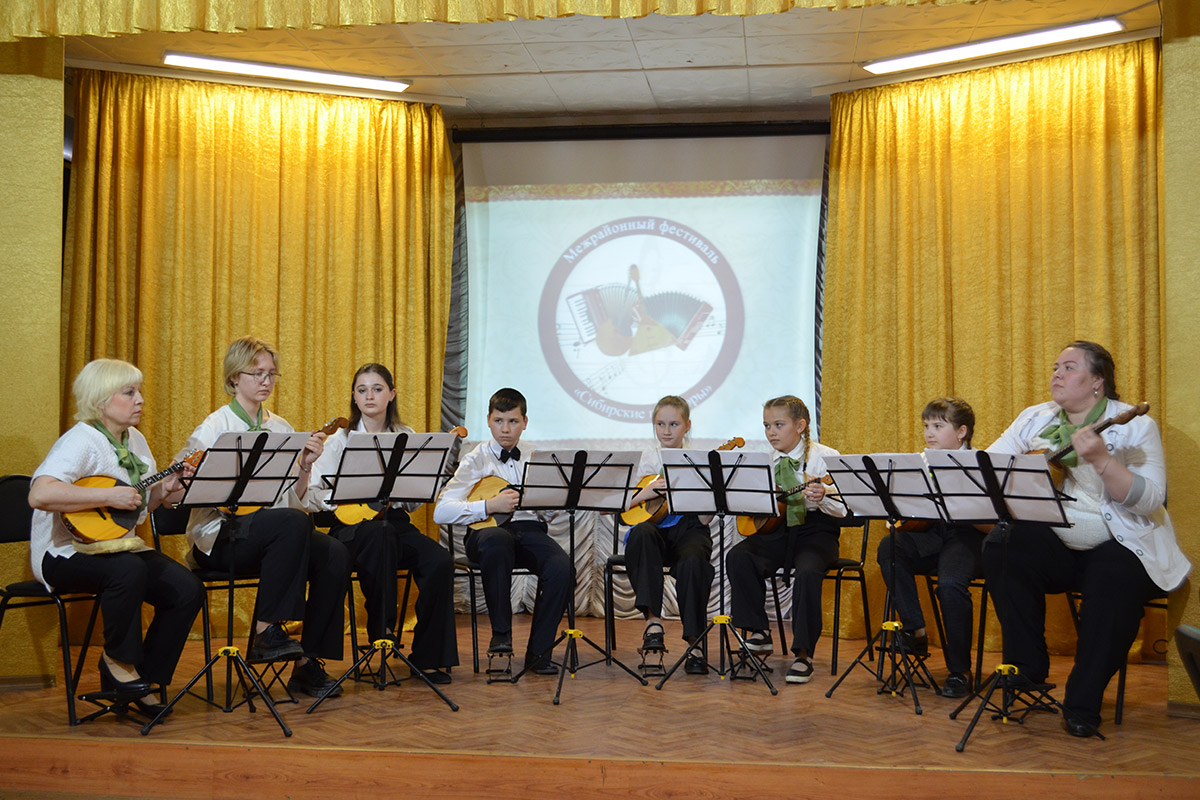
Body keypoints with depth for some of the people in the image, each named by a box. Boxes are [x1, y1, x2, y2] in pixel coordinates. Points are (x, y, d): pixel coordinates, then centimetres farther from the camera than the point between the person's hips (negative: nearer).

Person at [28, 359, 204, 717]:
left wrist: (166, 489, 0)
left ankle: (143, 679, 3)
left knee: (188, 589, -13)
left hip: (120, 546, 8)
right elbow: (40, 494, -33)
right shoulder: (82, 440, -16)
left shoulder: (135, 440, 12)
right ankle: (117, 660, -12)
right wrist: (108, 496, -32)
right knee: (128, 569, -38)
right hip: (67, 551, -8)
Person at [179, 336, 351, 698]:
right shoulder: (215, 428, -2)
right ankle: (266, 632, -25)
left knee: (334, 554, -23)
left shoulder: (281, 428, 15)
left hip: (273, 534, 6)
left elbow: (294, 500, 14)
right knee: (294, 522, -35)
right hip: (219, 538, -6)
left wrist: (305, 465, -4)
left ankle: (308, 662, -15)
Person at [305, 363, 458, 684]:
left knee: (440, 561, -24)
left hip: (396, 520, 3)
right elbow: (310, 492, -3)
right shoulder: (341, 439, 4)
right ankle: (382, 630, -25)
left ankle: (428, 656, -11)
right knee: (379, 535, -39)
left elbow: (418, 498, 9)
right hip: (352, 525, -3)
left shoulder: (406, 438, 12)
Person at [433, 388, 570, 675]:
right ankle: (501, 634, -27)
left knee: (562, 569, -29)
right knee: (497, 540, -40)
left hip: (530, 530, 3)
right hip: (487, 532, -3)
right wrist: (489, 505, -14)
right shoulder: (476, 460, 7)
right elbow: (441, 512, -5)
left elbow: (547, 513, 13)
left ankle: (538, 651, -13)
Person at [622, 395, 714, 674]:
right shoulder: (648, 460, 11)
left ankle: (694, 644, -23)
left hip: (689, 530, -1)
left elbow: (705, 518, -2)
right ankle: (653, 620, -35)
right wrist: (647, 492, -12)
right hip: (656, 528, 1)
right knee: (641, 533, -35)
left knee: (693, 562, -34)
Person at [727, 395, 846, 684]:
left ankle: (803, 654, -19)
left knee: (807, 572, -34)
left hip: (815, 532, -4)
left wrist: (822, 497, -30)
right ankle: (758, 632, -8)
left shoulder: (825, 457, -4)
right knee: (737, 557, -23)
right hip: (775, 530, 4)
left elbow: (843, 509, -10)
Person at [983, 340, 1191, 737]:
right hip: (1054, 545, 4)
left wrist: (1101, 459, -29)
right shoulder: (1035, 419, 9)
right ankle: (1027, 670, -11)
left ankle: (1083, 702, -20)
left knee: (1116, 579, -35)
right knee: (1002, 547, -24)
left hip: (1117, 546, -3)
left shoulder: (1134, 426, -4)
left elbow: (1150, 500, -15)